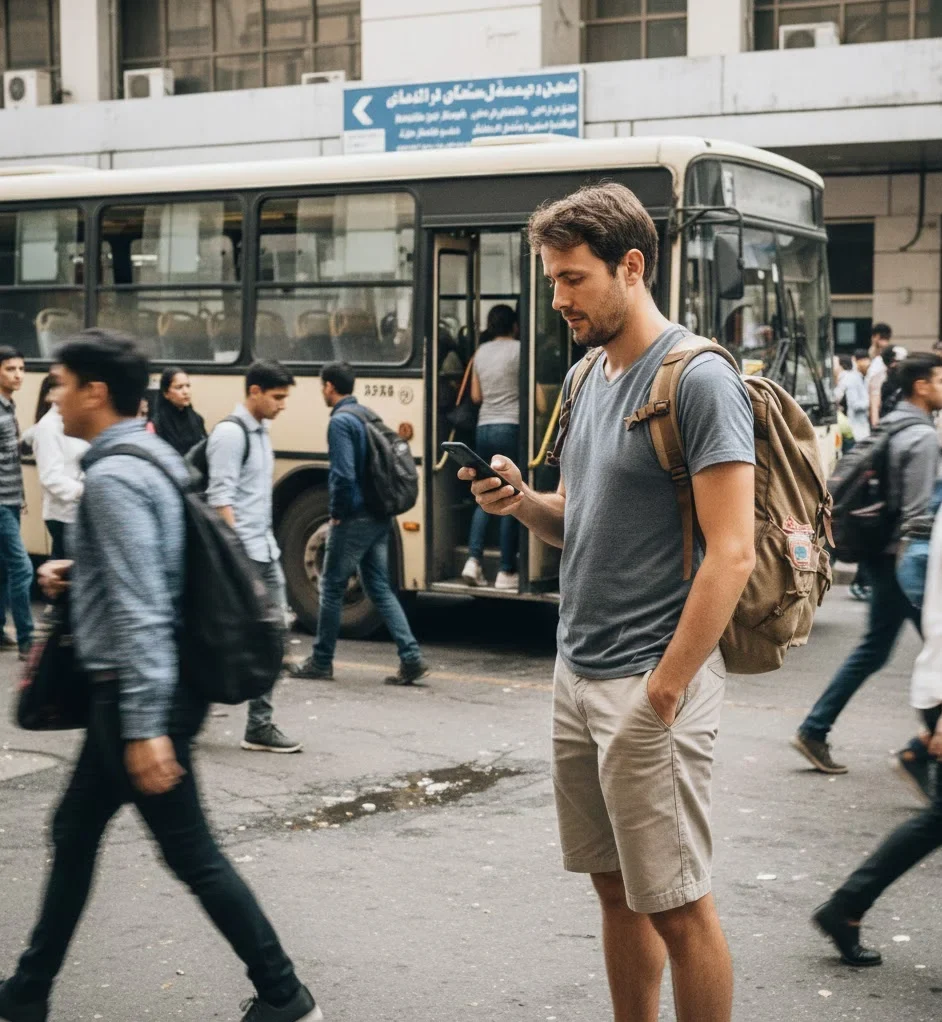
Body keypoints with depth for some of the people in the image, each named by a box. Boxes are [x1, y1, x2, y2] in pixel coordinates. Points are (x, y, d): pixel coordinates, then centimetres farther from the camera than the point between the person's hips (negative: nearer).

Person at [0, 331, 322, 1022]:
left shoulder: (112, 476, -19)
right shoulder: (152, 457, 10)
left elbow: (139, 608, -25)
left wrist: (145, 727, -27)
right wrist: (76, 572, 12)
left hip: (138, 694, -10)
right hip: (129, 690, 10)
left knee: (191, 854, -1)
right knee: (75, 832, 18)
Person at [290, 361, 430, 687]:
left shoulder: (340, 421, -15)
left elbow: (343, 475, -23)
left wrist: (336, 512, -11)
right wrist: (377, 503, 16)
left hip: (354, 520, -8)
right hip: (379, 517, 8)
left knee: (332, 587, 5)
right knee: (380, 588, 10)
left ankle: (321, 662, 16)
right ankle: (411, 659, 1)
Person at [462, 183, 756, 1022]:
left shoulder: (699, 379, -14)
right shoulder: (591, 376, 11)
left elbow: (731, 555, -19)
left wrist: (661, 694, -19)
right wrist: (523, 502, -3)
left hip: (647, 683, -8)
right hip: (578, 674, 8)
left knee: (676, 906, 2)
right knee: (616, 887, 16)